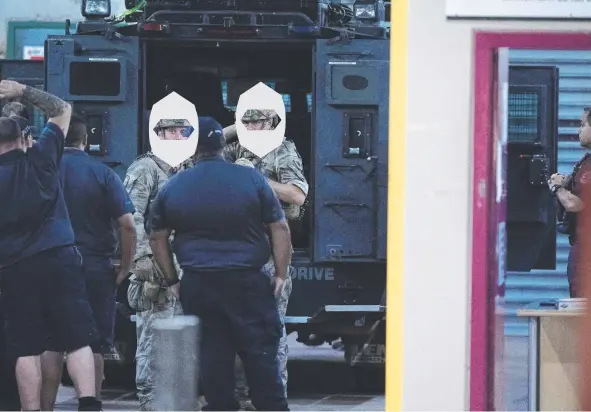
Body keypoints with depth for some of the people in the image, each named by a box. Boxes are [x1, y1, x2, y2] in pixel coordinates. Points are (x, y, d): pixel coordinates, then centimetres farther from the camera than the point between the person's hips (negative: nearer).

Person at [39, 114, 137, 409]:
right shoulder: (103, 174, -6)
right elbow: (127, 225, -12)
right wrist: (125, 266, 0)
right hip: (97, 268, -1)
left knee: (51, 345, 7)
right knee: (94, 347, 5)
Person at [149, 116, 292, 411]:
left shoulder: (173, 187, 5)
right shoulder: (251, 179, -1)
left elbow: (157, 238, 12)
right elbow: (279, 228, -1)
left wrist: (172, 279, 19)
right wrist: (281, 275, 4)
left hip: (197, 285, 2)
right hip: (247, 283, -2)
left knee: (213, 353, 6)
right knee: (260, 351, 1)